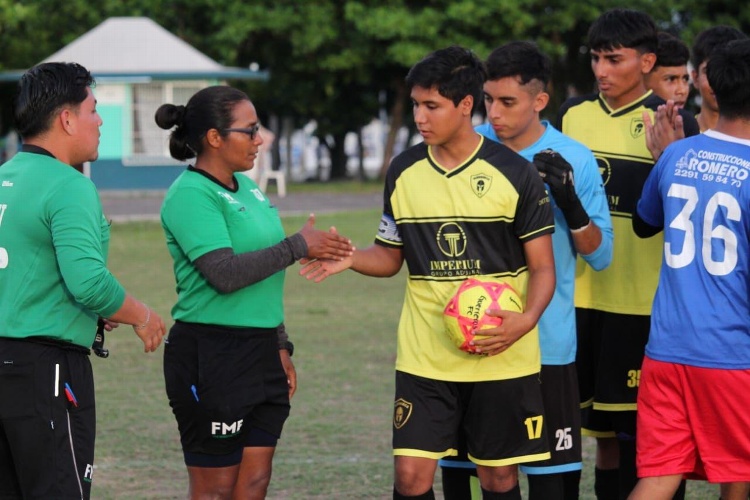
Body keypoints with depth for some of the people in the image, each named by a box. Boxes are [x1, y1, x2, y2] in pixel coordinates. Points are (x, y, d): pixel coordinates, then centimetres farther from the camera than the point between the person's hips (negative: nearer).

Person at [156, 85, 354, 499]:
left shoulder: (246, 187, 14)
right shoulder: (191, 195, -13)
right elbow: (225, 273, -24)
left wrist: (280, 347, 22)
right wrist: (299, 247, -17)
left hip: (260, 354, 9)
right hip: (211, 358, -9)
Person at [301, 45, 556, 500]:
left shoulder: (515, 174, -6)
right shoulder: (404, 172, 4)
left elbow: (542, 268, -3)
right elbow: (391, 257, 15)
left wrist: (526, 320, -21)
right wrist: (348, 258, -6)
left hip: (500, 356, -2)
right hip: (425, 356, 3)